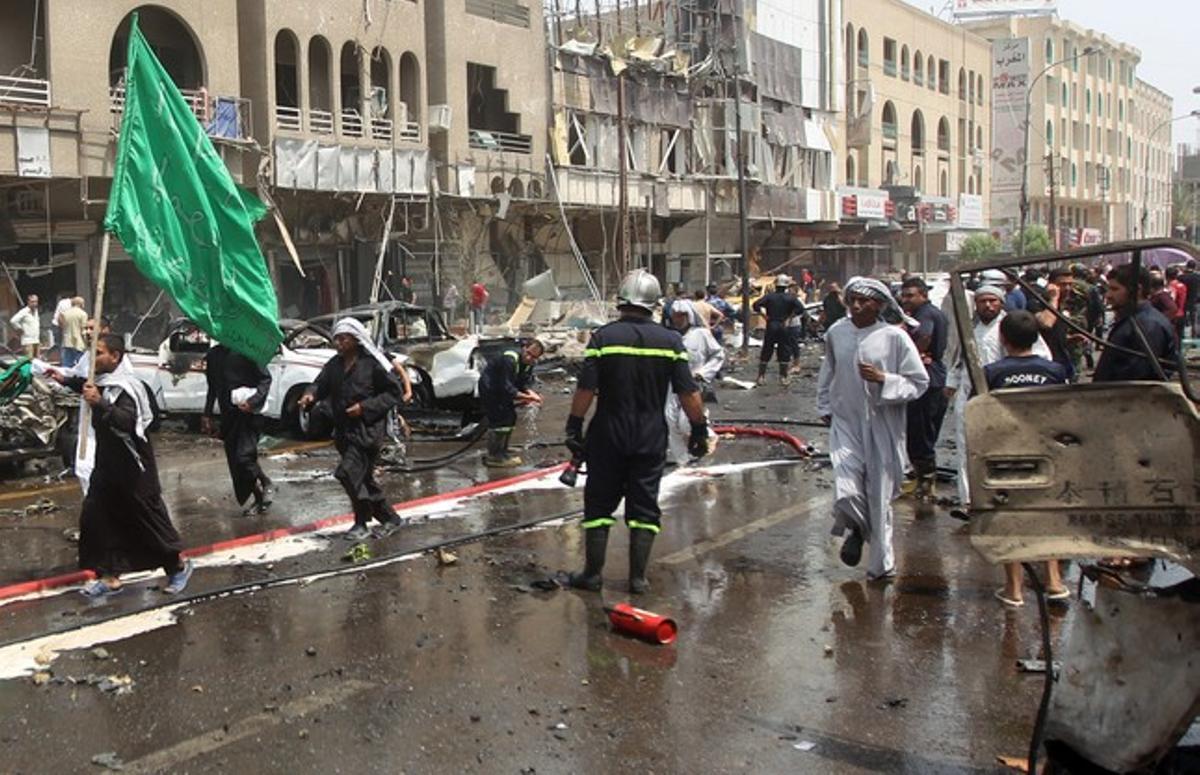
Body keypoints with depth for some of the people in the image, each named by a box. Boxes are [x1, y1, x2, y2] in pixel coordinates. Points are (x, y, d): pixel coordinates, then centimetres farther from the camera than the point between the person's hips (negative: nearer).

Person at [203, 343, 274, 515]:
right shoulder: (213, 355, 10)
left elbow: (265, 378, -8)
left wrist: (252, 402, -20)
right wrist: (207, 414, 17)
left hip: (248, 413, -7)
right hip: (228, 415, 7)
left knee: (244, 457, -18)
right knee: (234, 461, 7)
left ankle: (265, 484, 10)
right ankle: (259, 500, 20)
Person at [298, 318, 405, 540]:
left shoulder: (372, 363, -11)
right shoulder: (334, 364, 10)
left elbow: (393, 393, -10)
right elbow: (321, 384, 5)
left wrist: (365, 407, -18)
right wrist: (311, 395, -18)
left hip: (368, 429, -8)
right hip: (344, 430, 8)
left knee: (348, 472, -17)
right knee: (363, 477, 13)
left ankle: (362, 523, -3)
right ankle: (389, 517, 27)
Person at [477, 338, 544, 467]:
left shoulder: (529, 364, -4)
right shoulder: (509, 358, -32)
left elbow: (524, 383, -1)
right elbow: (506, 386, -34)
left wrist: (530, 393, -23)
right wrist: (525, 397, -37)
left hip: (502, 388, 10)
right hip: (489, 388, -10)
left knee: (510, 418, 13)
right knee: (498, 420, -15)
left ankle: (502, 452, 25)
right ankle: (493, 457, -8)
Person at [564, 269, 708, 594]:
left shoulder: (603, 337, -8)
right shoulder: (670, 341, -3)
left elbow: (585, 389, -10)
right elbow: (688, 393, -3)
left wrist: (574, 427, 0)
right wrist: (699, 430, 7)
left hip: (607, 435, -1)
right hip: (652, 438, 1)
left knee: (599, 503, 10)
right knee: (644, 505, 10)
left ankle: (592, 573, 15)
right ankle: (637, 577, 12)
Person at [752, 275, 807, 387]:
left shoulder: (769, 296, -2)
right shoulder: (790, 298, -2)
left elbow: (756, 305, -13)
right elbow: (801, 309, -12)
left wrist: (764, 314, -2)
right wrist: (789, 315, -5)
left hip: (771, 326, 1)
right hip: (784, 327, -1)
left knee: (766, 352, 8)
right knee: (784, 352, 8)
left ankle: (761, 376, 8)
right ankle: (784, 377, 10)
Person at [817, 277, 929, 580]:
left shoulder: (894, 337, -8)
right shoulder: (836, 333, 2)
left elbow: (919, 382, -5)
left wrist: (883, 379, -19)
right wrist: (825, 407, 19)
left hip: (882, 427, -2)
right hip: (845, 422, 2)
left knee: (880, 497, 5)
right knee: (846, 493, -12)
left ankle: (881, 563, 24)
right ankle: (855, 530, 24)